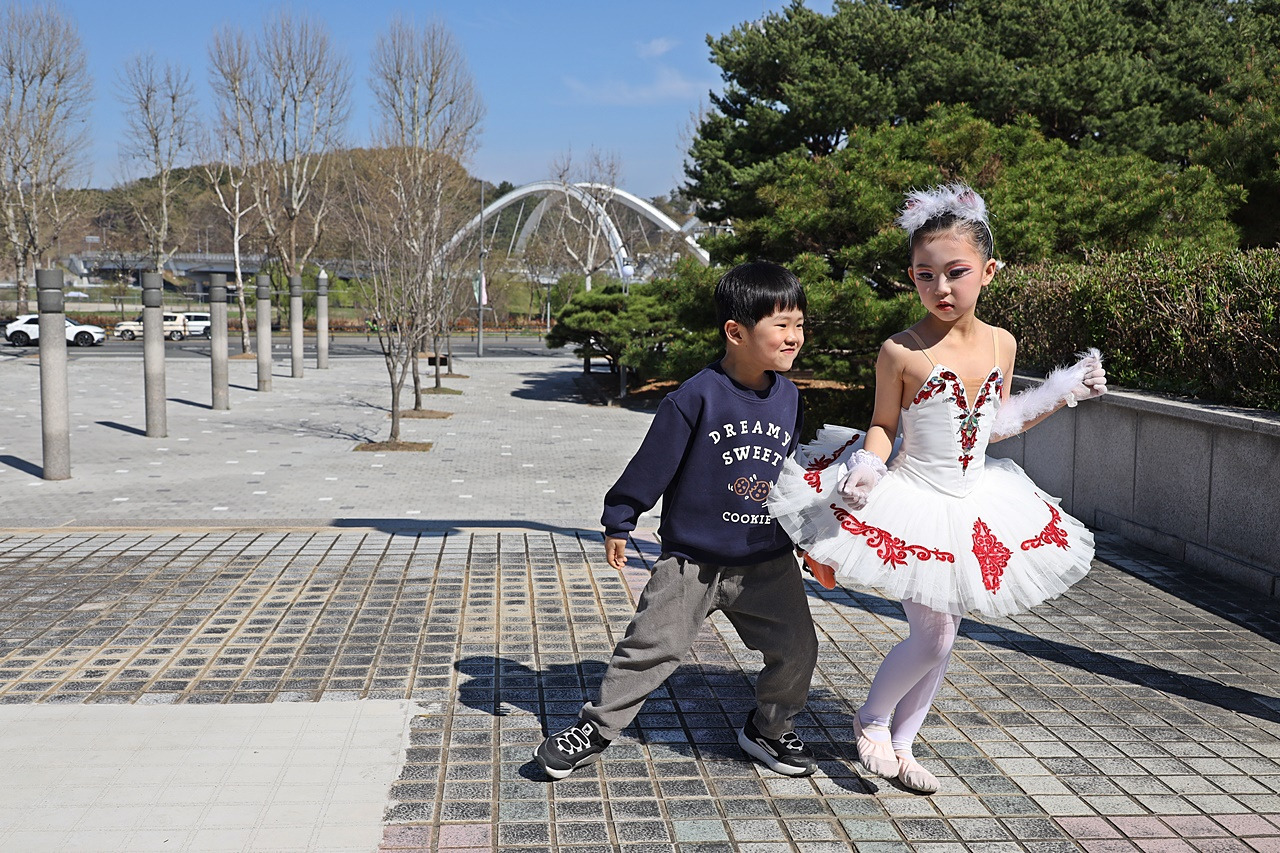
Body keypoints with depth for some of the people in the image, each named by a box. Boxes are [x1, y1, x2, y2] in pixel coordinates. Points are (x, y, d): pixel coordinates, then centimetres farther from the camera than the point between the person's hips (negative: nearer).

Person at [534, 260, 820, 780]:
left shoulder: (788, 397, 1)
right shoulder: (697, 397, -17)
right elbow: (652, 464, -11)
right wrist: (618, 522, -6)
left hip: (769, 563, 5)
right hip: (691, 560, -4)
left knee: (797, 648, 5)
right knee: (651, 647, 0)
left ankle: (769, 729, 30)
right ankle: (596, 728, 18)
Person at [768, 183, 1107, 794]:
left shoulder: (1001, 344, -2)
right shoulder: (901, 352, -17)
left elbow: (995, 426, 11)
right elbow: (882, 427, -7)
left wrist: (1061, 396, 6)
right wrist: (866, 468, -25)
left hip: (973, 504, 6)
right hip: (912, 502, -6)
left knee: (944, 634, 12)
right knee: (933, 635, -8)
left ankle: (900, 743, 29)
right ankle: (872, 718, 20)